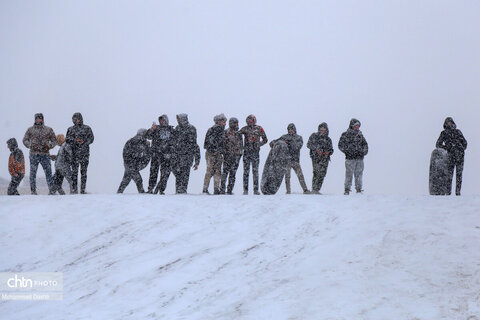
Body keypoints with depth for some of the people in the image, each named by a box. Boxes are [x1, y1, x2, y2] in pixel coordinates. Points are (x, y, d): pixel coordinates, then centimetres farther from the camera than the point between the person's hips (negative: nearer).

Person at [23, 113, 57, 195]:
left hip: (45, 154, 0)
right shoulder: (30, 129, 10)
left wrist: (49, 146, -6)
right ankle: (33, 191, 5)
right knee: (33, 173, 0)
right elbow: (25, 140, 11)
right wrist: (31, 145, -7)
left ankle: (51, 190, 1)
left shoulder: (49, 130, 11)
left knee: (48, 172, -5)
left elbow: (54, 140, 13)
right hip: (34, 154, 0)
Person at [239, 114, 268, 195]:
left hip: (255, 152, 0)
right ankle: (245, 189, 2)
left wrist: (258, 144, -2)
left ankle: (256, 189, 3)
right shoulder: (244, 129, 6)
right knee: (246, 171, -1)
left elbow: (265, 140, 10)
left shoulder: (259, 129, 5)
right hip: (246, 152, 0)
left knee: (255, 171, 0)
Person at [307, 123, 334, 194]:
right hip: (316, 158, -4)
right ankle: (314, 189, -14)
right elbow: (309, 144, 0)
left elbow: (331, 150, 21)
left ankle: (317, 189, 2)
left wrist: (328, 152, -3)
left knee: (322, 174, -3)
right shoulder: (314, 136, 10)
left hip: (325, 158, 4)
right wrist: (316, 149, -14)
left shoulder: (328, 139, 21)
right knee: (316, 173, -15)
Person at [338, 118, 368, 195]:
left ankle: (359, 189, 10)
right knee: (349, 174, -6)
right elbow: (341, 145, -2)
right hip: (350, 158, -4)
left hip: (359, 158, 4)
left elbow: (365, 144, 24)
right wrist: (348, 151, -11)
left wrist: (364, 151, 7)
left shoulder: (360, 134, 16)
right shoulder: (345, 135, 1)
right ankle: (347, 190, 0)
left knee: (359, 174, 4)